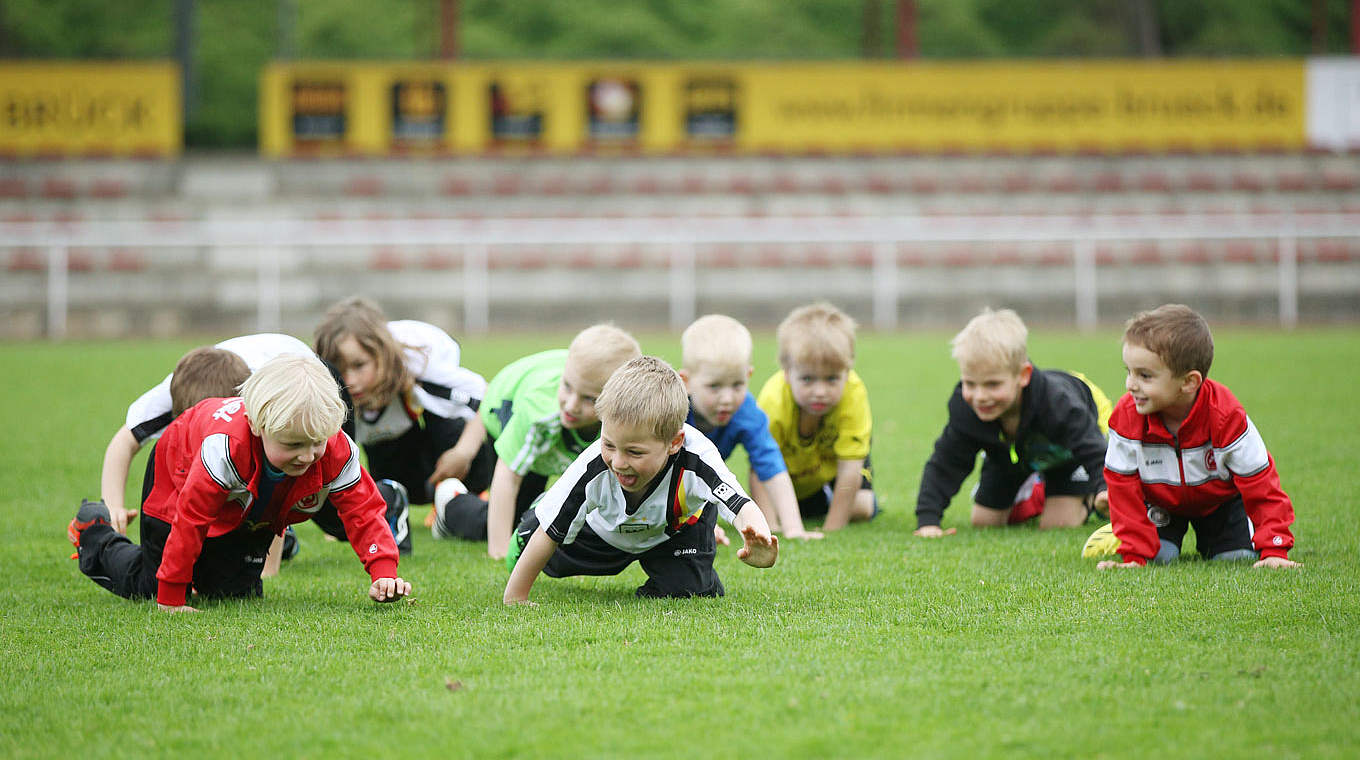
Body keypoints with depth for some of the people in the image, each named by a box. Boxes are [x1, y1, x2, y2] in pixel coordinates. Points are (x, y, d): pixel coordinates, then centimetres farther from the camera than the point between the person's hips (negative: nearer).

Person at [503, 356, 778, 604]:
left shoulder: (696, 463, -47)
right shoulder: (593, 469, -43)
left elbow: (741, 507, -61)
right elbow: (548, 536, -33)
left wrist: (757, 541, -85)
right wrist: (514, 599, -30)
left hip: (677, 528, -1)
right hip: (604, 529, 1)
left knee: (684, 589, -18)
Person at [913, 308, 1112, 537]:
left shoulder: (1056, 405, -48)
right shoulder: (964, 409, -38)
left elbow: (1094, 454, -46)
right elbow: (943, 466, -28)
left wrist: (1105, 490, -69)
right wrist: (927, 520, -39)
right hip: (1011, 454, 4)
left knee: (1058, 524, -13)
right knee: (984, 522, 5)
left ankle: (1089, 499, 21)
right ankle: (1030, 491, 35)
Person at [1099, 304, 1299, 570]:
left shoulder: (1226, 418, -33)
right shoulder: (1126, 418, -28)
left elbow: (1260, 483, -26)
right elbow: (1123, 488, -21)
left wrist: (1274, 551, -30)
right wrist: (1134, 555, -27)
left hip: (1220, 500, 0)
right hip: (1159, 503, 0)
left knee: (1239, 557, -13)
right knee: (1157, 557, -20)